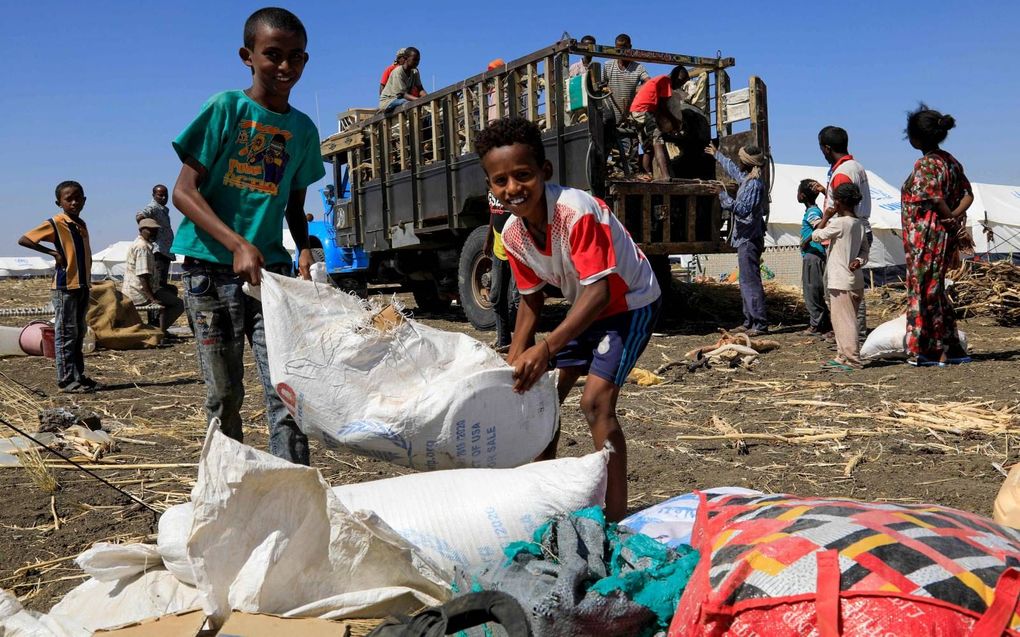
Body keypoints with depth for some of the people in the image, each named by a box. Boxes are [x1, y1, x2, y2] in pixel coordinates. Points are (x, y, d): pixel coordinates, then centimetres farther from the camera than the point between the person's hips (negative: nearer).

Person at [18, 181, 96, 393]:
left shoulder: (82, 225, 12)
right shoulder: (55, 224, -8)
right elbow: (23, 240, -11)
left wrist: (88, 280, 9)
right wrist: (53, 253, -14)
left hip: (83, 286, 7)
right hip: (65, 287, -7)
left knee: (79, 333, 12)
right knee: (66, 334, -3)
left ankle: (78, 376, 20)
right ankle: (66, 380, 1)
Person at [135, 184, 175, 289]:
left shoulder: (163, 209, 21)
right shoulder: (153, 207, -8)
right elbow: (139, 217, -26)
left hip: (165, 251, 10)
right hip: (159, 250, -10)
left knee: (163, 284, 12)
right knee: (158, 285, -15)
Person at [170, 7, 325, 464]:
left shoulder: (303, 129, 10)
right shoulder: (225, 108, -3)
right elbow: (184, 192, -8)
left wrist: (305, 249, -1)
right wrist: (237, 244, -20)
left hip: (271, 269, 3)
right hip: (211, 268, -2)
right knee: (223, 396, 6)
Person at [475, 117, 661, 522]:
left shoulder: (576, 211, -33)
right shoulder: (513, 234, -11)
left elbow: (599, 292, -38)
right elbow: (532, 300, 3)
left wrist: (546, 348, -47)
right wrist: (513, 362, -4)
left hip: (629, 304, -8)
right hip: (585, 308, 8)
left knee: (596, 400, -21)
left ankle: (616, 516, -11)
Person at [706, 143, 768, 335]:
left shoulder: (754, 184, -15)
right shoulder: (745, 178, 13)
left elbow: (744, 209, -23)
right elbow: (732, 169, 35)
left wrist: (724, 197, -19)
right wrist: (717, 155, 47)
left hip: (749, 239, -10)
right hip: (744, 238, 10)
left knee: (751, 280, -11)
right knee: (746, 281, 11)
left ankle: (760, 324, -11)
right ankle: (749, 322, 16)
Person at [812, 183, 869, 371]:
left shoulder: (838, 223, -15)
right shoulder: (859, 224, 11)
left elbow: (816, 235, -5)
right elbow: (864, 250, 13)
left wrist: (825, 217, 5)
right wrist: (859, 261, -5)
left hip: (841, 281, -9)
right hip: (854, 280, 9)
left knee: (844, 320, -6)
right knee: (840, 320, 16)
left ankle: (852, 360, -5)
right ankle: (843, 357, 23)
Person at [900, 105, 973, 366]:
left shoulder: (925, 165, -15)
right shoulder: (950, 161, 12)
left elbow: (936, 199, -24)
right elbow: (968, 194, 8)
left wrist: (949, 218, -7)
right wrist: (956, 216, -5)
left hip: (925, 238, -9)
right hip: (943, 237, 9)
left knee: (926, 291, -1)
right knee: (935, 291, 16)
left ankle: (939, 352, 5)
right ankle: (951, 350, 21)